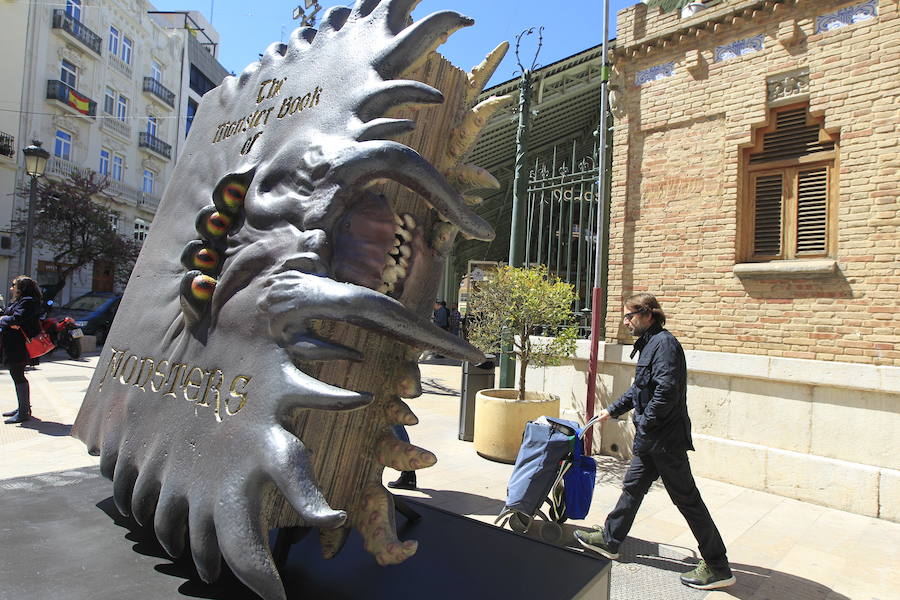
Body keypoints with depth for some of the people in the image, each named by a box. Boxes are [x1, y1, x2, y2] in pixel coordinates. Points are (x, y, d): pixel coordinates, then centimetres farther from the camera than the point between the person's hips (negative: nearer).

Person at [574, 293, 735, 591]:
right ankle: (609, 540, 31)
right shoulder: (649, 344, 14)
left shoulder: (664, 343, -18)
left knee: (687, 499, 0)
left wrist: (645, 425, -19)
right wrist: (612, 410, 26)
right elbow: (638, 389, 24)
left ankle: (718, 567, 13)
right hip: (651, 438, 10)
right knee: (633, 487, 18)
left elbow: (667, 391, -28)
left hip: (667, 438, -10)